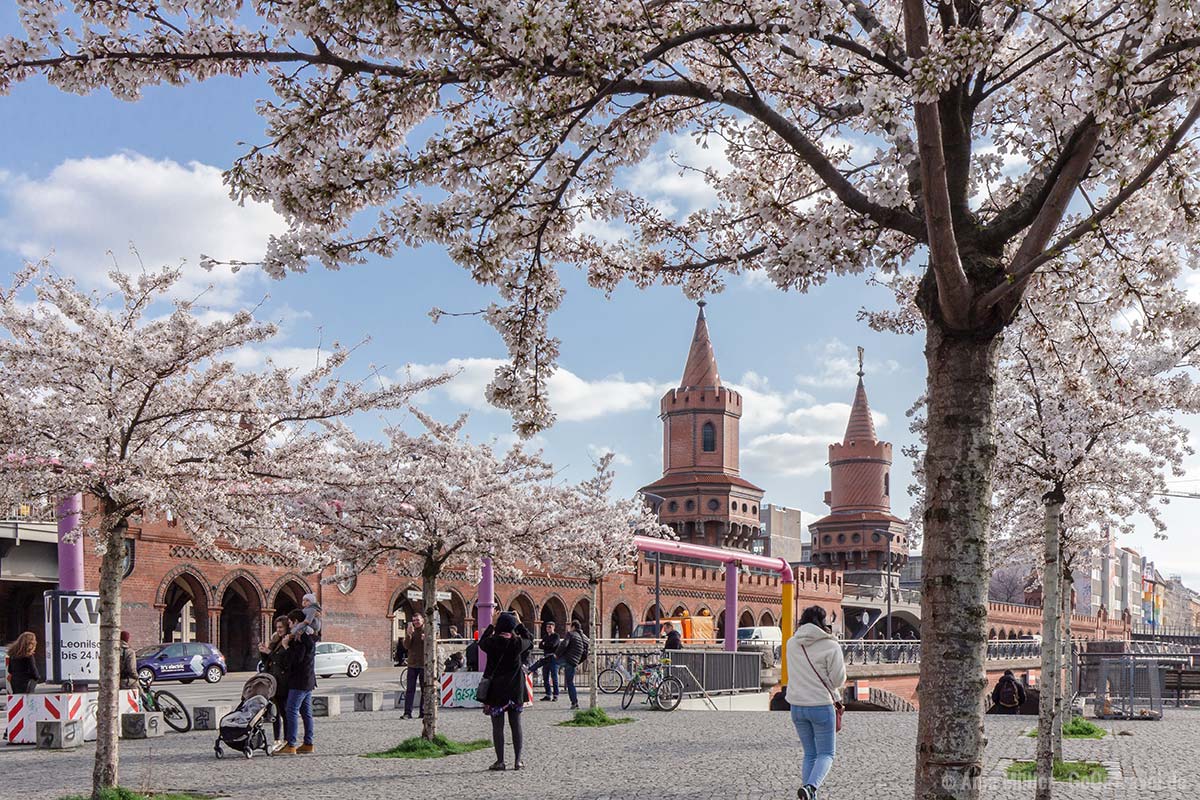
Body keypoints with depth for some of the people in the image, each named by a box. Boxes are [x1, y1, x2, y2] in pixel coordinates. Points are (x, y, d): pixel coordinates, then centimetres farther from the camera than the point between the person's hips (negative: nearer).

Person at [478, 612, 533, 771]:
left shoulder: (492, 643, -12)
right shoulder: (517, 643, -10)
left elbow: (481, 642, 11)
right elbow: (530, 640, 11)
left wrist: (491, 625, 15)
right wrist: (519, 624, 15)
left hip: (496, 690, -1)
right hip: (515, 690, 1)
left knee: (498, 727, 4)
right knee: (516, 725, 10)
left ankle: (500, 762, 4)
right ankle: (517, 761, 12)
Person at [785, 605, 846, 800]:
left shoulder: (791, 644, 4)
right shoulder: (830, 646, -12)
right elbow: (838, 680, -9)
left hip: (797, 706, 5)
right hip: (822, 706, -5)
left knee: (809, 754, 17)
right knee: (826, 754, 5)